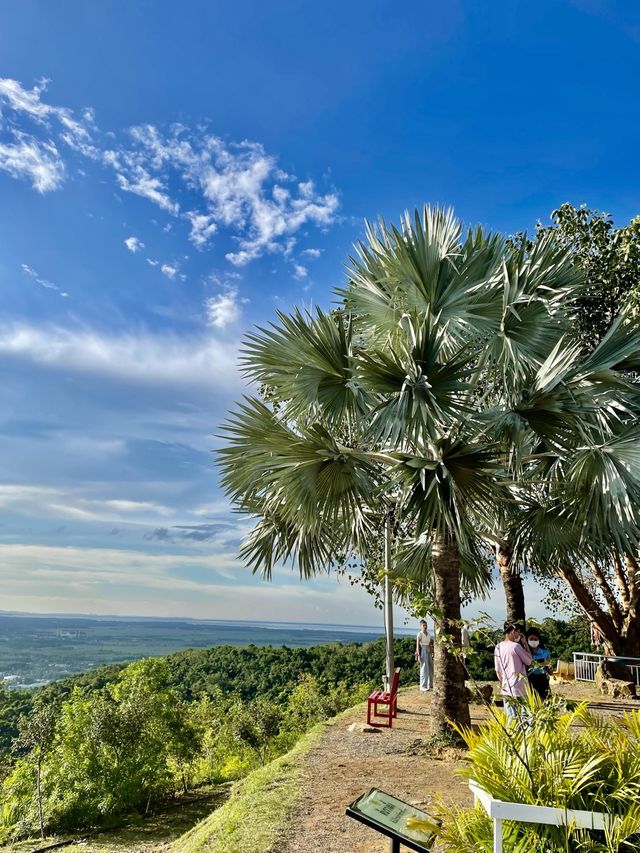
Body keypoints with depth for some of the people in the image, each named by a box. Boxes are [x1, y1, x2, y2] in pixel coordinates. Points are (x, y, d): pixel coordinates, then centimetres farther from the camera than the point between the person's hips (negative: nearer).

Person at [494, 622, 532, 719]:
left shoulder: (498, 647, 4)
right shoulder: (516, 646, -14)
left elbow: (497, 670, 9)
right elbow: (529, 661, 0)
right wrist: (525, 644, 4)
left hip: (506, 690, 5)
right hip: (520, 689, -5)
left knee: (510, 718, 9)